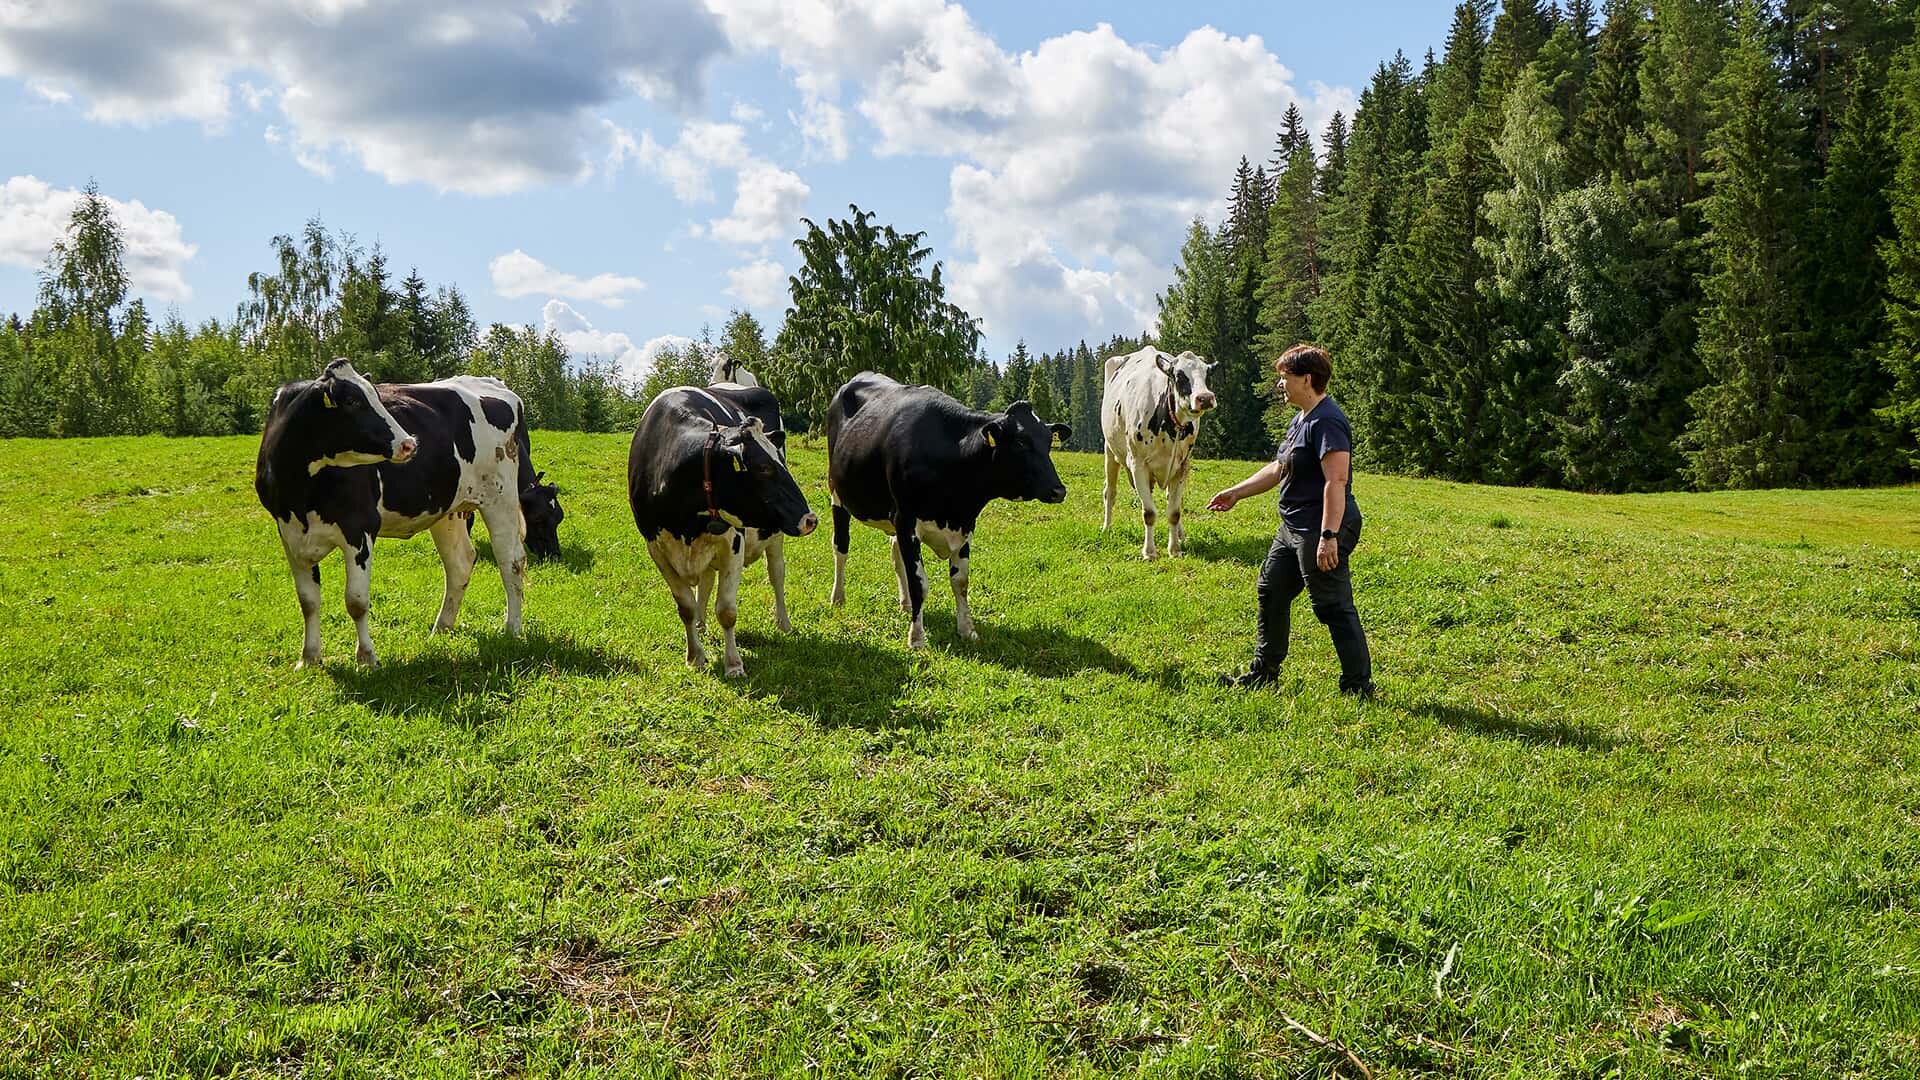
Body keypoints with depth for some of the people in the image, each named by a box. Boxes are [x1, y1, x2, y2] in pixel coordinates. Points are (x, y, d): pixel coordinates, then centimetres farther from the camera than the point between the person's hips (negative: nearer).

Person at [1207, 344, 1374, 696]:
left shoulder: (1327, 422, -19)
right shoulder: (1301, 419, 15)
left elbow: (1336, 481, -26)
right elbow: (1278, 469, 25)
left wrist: (1329, 537, -31)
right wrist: (1235, 493, 27)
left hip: (1321, 529, -11)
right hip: (1293, 527, 11)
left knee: (1334, 608, -5)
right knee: (1271, 592, 19)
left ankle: (1359, 687, 5)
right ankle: (1264, 672, 32)